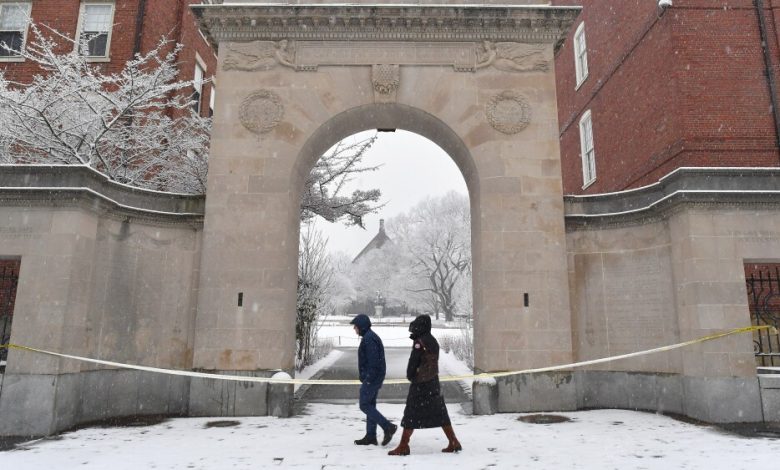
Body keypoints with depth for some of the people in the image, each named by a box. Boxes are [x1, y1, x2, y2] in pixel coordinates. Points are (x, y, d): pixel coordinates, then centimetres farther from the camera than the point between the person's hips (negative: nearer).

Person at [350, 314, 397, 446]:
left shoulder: (368, 339, -17)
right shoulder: (372, 336, 16)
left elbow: (373, 360, -24)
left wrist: (368, 379, -21)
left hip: (371, 379, -10)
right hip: (376, 378, 10)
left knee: (365, 405, -6)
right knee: (370, 405, 13)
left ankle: (388, 427, -7)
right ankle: (370, 436, 17)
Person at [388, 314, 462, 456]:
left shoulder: (419, 342, -16)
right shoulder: (433, 341, 9)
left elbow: (413, 362, -14)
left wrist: (410, 376, 2)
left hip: (420, 384, -8)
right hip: (434, 382, 8)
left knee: (411, 415, 0)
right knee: (440, 413, 13)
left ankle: (403, 446, 5)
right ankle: (454, 443, 15)